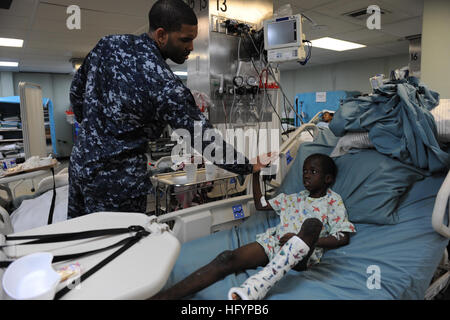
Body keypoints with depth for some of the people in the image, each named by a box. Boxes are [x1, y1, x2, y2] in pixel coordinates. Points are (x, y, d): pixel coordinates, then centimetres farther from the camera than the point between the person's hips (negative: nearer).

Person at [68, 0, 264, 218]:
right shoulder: (164, 86, -25)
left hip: (79, 162, 8)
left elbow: (77, 89, 11)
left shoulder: (108, 44, -2)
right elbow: (205, 141, -22)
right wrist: (248, 167, -8)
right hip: (116, 183, -8)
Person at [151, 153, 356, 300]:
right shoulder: (293, 198, 28)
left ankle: (253, 289, -53)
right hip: (274, 242, 4)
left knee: (313, 223, -38)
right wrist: (256, 174, 26)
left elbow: (344, 237, 3)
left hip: (302, 256, -3)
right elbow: (260, 205, 34)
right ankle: (161, 297, -40)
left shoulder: (333, 200, 15)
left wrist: (304, 239, -9)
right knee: (228, 258, -26)